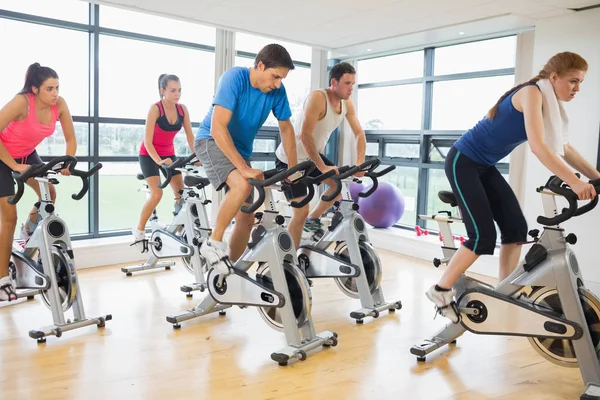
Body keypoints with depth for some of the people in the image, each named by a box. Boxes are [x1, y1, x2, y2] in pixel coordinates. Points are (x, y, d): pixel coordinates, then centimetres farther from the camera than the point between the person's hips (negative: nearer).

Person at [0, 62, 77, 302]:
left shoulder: (59, 104, -19)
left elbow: (70, 138, -9)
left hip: (27, 154, 5)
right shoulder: (22, 102, -33)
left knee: (49, 195, -12)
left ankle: (30, 231, 22)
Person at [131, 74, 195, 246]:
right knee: (157, 194, -18)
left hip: (169, 154, 5)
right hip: (149, 155, -5)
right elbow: (147, 141, -25)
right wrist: (159, 161, -38)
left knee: (182, 194, -3)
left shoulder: (182, 109, -9)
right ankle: (139, 230, -1)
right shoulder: (155, 109, -22)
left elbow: (190, 136, -8)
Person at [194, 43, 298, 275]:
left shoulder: (277, 91, -9)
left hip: (241, 150, 6)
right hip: (211, 142, -6)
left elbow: (286, 129, 4)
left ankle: (231, 269, 18)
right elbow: (218, 128, -32)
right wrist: (244, 168, -36)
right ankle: (213, 244, -16)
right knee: (242, 185, -34)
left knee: (247, 219, 1)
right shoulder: (234, 78, -25)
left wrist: (293, 168, -2)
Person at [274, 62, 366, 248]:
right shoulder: (317, 98, -26)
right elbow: (305, 135, -34)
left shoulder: (347, 103, -2)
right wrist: (322, 167, -35)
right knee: (301, 212, -9)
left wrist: (360, 162, -14)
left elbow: (359, 133, 1)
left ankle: (312, 220, 19)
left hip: (312, 156, 8)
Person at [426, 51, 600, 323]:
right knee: (483, 236, -12)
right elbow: (537, 146, -30)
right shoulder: (531, 93, -19)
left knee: (516, 227, 3)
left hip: (484, 167, 9)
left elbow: (564, 149, 11)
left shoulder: (549, 104, 8)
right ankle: (440, 290, 2)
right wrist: (574, 182, -35)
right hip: (463, 162, -9)